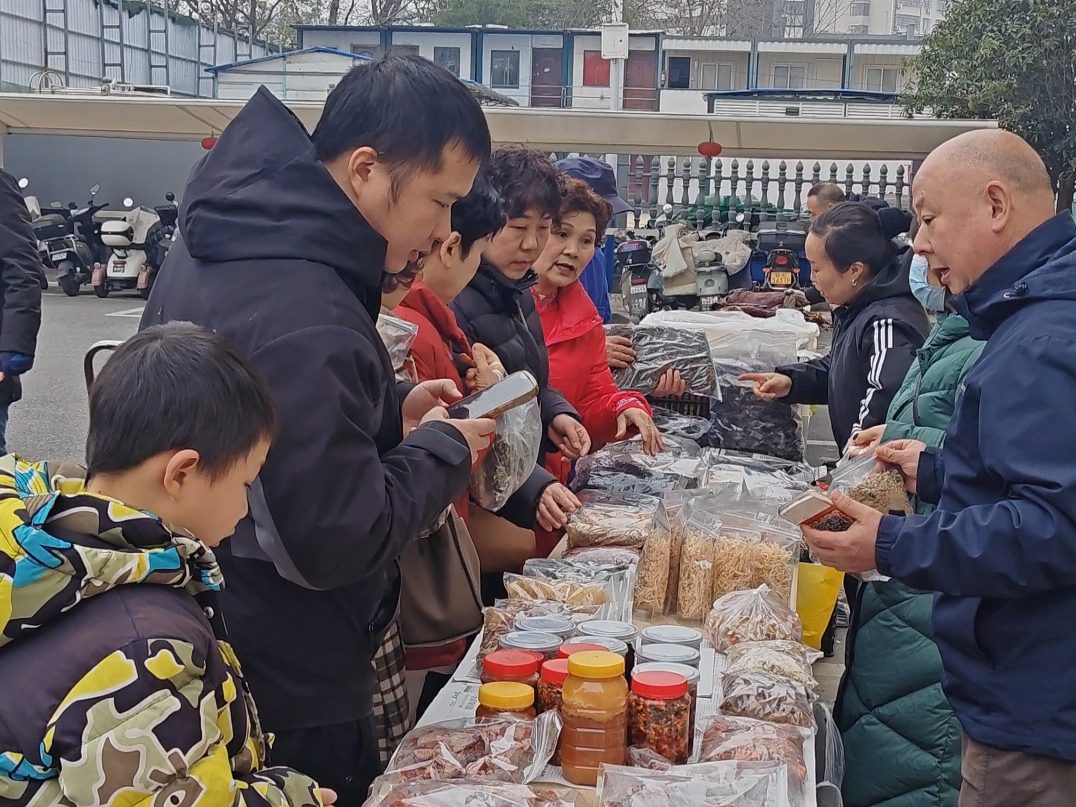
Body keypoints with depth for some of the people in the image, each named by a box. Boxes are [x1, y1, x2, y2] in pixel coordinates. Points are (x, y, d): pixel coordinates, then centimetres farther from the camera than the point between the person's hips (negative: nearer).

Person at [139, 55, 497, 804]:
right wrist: (442, 450, -13)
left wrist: (390, 409, 3)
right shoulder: (305, 320, -32)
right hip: (288, 688, -9)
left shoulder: (223, 244, 0)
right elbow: (341, 541, -28)